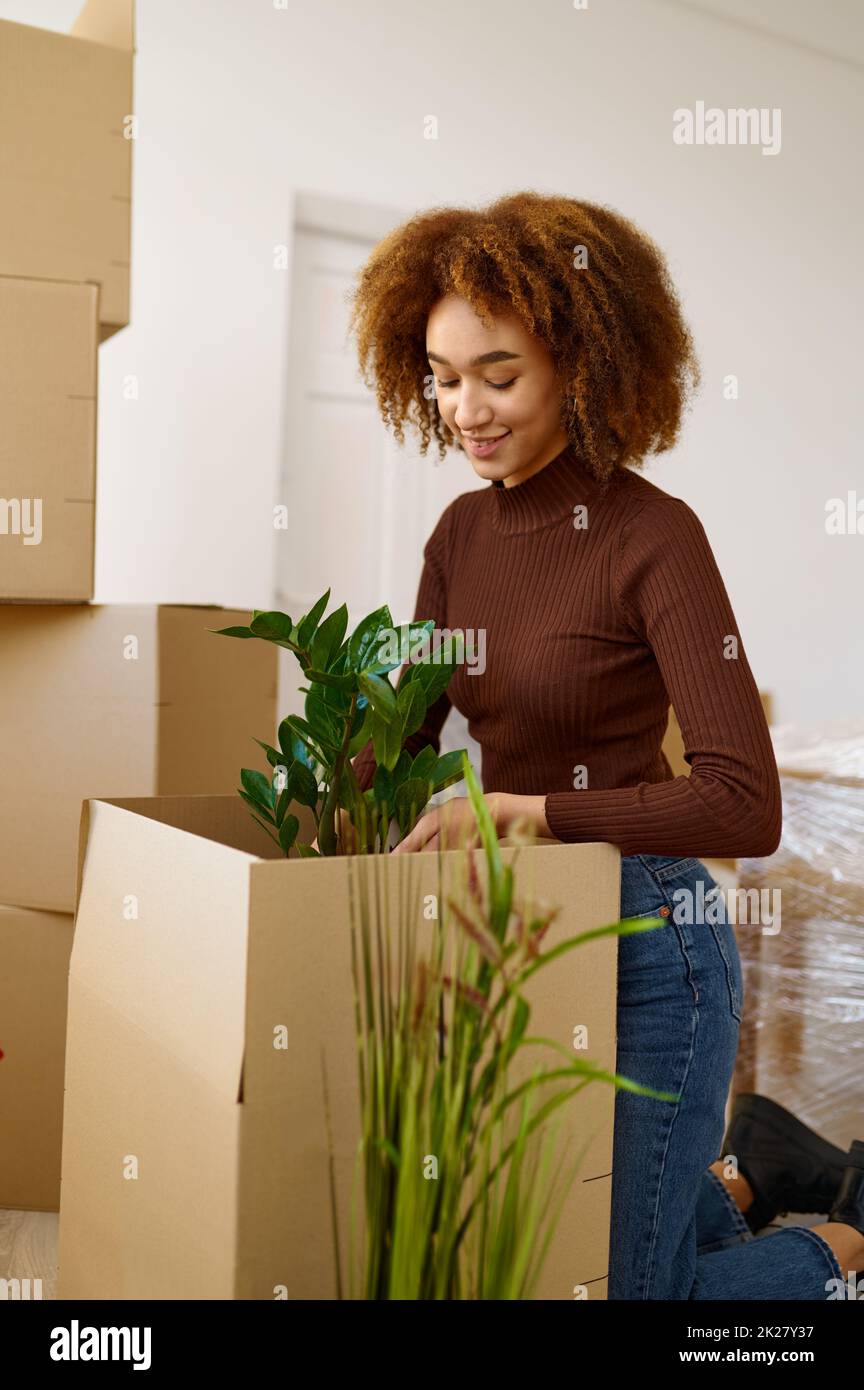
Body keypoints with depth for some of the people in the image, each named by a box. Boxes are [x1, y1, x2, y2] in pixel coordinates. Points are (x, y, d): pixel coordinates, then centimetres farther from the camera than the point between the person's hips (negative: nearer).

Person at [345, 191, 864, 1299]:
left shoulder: (652, 536, -18)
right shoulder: (463, 531, 3)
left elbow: (744, 807, -26)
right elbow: (407, 726, 10)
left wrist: (523, 811, -29)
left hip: (643, 945, -7)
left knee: (613, 1280, 5)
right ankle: (726, 1184, 46)